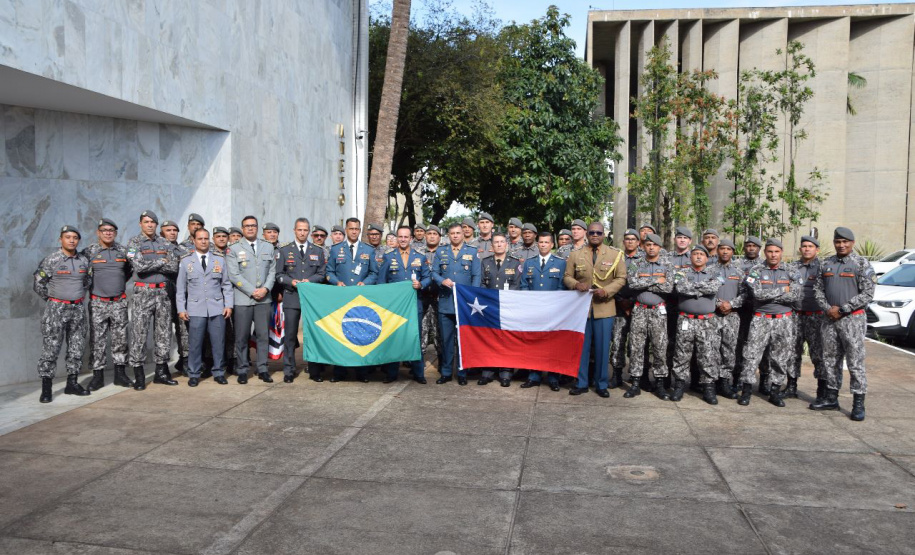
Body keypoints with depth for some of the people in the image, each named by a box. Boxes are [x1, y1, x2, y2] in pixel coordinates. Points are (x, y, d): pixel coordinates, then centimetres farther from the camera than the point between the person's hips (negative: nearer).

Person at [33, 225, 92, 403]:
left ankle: (72, 383, 18)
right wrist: (52, 299, 2)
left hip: (78, 310, 5)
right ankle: (46, 389, 0)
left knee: (76, 349, 8)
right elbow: (38, 284, -2)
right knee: (50, 349, -5)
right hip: (56, 310, -5)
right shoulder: (51, 260, -7)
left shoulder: (84, 261, 8)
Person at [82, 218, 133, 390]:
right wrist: (89, 285, 4)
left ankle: (120, 374, 15)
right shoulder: (89, 251, -2)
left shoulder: (123, 251, 7)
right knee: (97, 340, 0)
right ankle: (97, 376, 8)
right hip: (98, 303, -3)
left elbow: (129, 270, 20)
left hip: (119, 302, 3)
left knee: (120, 338, 6)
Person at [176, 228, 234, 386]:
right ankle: (194, 374, 11)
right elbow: (180, 287, 6)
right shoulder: (185, 261, 7)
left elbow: (226, 285, 9)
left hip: (217, 308, 1)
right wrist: (181, 309, -1)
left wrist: (229, 305, 1)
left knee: (218, 342, 3)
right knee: (195, 343, 0)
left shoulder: (220, 260, 10)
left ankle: (218, 373, 14)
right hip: (195, 309, -1)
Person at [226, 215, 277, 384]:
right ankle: (242, 370, 9)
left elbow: (272, 271, 10)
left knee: (263, 335, 4)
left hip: (263, 299, 3)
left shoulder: (268, 247, 14)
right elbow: (234, 275, -5)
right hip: (242, 299, -2)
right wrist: (252, 292, -11)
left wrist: (265, 289, -6)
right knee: (242, 337, 1)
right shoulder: (233, 249, 3)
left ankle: (263, 369, 11)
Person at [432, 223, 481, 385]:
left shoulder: (472, 252, 7)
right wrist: (443, 281, -14)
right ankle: (446, 372, 15)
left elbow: (476, 276, 3)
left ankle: (462, 373, 12)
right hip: (445, 303, 1)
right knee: (446, 338, 5)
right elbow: (434, 273, 7)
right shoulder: (440, 252, 11)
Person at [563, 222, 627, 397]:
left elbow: (621, 278, 0)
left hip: (604, 307, -1)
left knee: (602, 347, 5)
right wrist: (576, 284, -15)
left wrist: (606, 290, -16)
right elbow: (567, 277, 7)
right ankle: (581, 383, 17)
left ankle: (602, 384, 17)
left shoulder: (615, 255, 3)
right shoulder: (575, 255, 6)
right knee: (581, 346, 7)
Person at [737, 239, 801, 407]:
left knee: (781, 358, 6)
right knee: (751, 355, -5)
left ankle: (775, 392, 17)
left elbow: (795, 295, -10)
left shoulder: (791, 272, 4)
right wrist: (782, 290, -10)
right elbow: (757, 293, -16)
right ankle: (746, 390, 2)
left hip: (783, 319, 2)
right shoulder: (755, 271, -1)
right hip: (760, 319, -2)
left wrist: (768, 295, -12)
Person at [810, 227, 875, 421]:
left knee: (855, 362, -4)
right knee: (830, 360, 11)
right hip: (829, 319, 5)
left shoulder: (862, 264, -3)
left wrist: (842, 309, -13)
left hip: (852, 319, -5)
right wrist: (827, 309, -6)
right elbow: (818, 289, 12)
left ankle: (858, 404, 3)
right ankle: (831, 399, 21)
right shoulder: (826, 264, 12)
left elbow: (867, 294, -8)